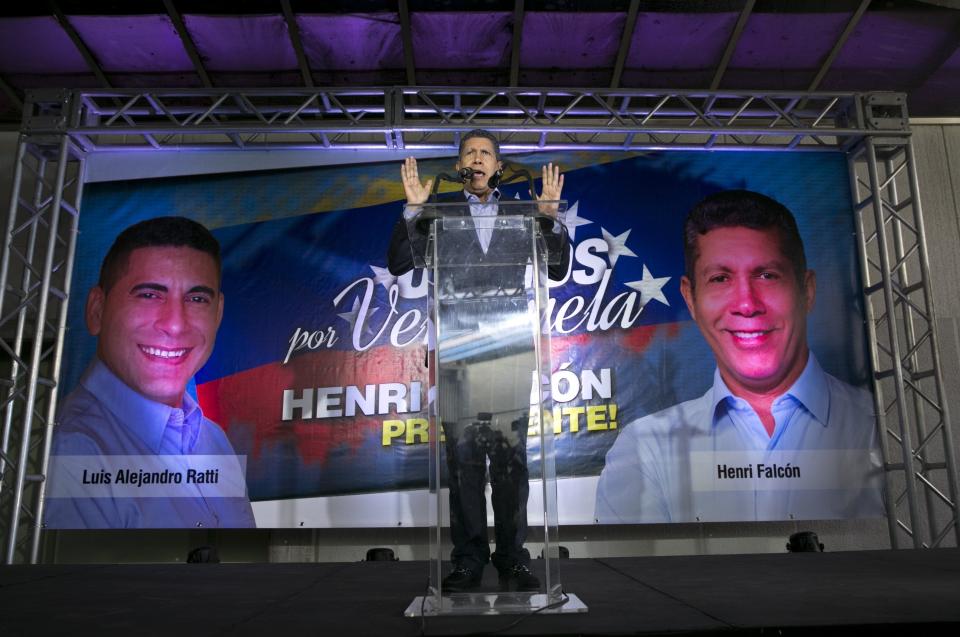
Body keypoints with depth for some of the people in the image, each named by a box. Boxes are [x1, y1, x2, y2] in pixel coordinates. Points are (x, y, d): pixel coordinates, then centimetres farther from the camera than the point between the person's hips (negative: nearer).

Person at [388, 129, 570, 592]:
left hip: (509, 346, 1)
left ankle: (512, 558, 11)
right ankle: (468, 559, 11)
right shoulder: (439, 210, 10)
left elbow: (558, 271, 10)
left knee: (510, 453, 1)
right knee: (463, 454, 1)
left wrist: (551, 218, -3)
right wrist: (413, 210, -8)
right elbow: (399, 265, 3)